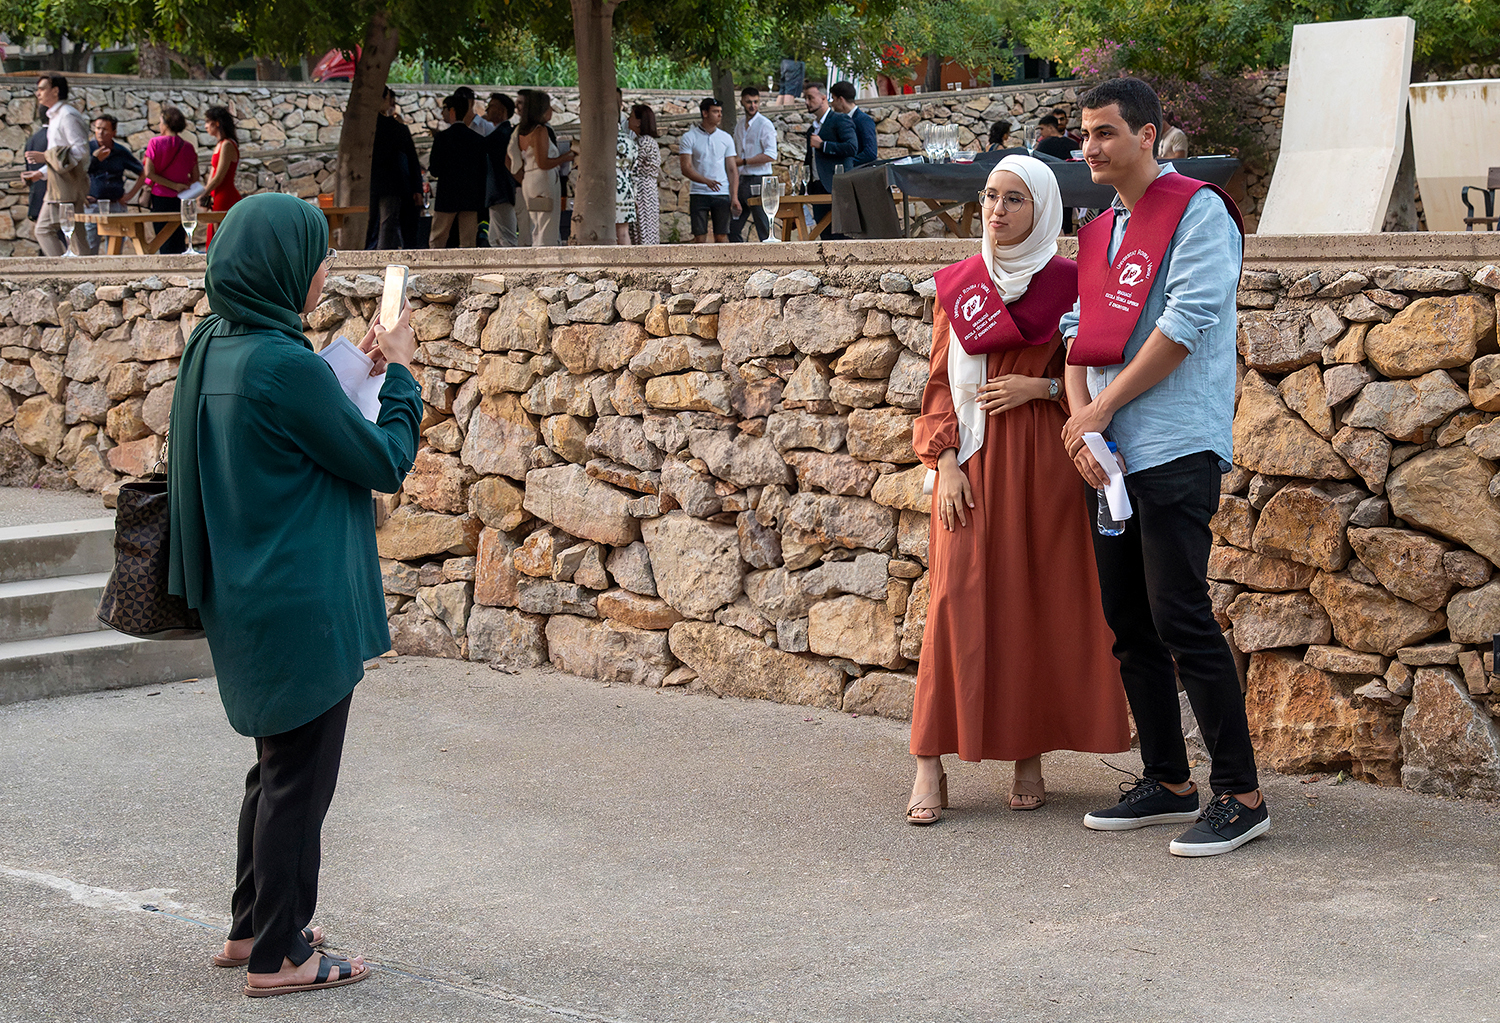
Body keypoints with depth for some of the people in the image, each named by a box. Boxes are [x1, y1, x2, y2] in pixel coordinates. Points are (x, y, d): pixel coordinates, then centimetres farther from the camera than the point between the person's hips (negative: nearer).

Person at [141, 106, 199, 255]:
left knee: (165, 243, 0)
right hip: (181, 200, 3)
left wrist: (174, 186, -9)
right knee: (180, 241, 8)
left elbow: (149, 173, -10)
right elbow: (195, 177, 6)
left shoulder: (155, 143, -4)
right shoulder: (188, 147, 4)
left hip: (160, 198, -3)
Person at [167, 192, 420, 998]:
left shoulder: (210, 350, 5)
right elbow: (386, 461, -14)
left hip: (248, 600, 9)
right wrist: (398, 373, -1)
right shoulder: (283, 365, -23)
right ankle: (278, 956, 13)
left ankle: (252, 928, 32)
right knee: (297, 779, 3)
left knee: (278, 767, 22)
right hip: (303, 606, -9)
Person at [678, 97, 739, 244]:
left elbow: (732, 170, 9)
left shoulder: (726, 138, 9)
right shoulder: (689, 137, 0)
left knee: (721, 237, -1)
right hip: (698, 194, -2)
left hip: (722, 194, 2)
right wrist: (706, 181, -24)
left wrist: (734, 197, -1)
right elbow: (686, 169, -8)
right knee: (700, 238, -3)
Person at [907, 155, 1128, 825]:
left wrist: (1038, 386, -11)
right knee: (958, 601, -6)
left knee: (1038, 603, 0)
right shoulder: (957, 285, 8)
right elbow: (940, 382, 8)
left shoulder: (1068, 284, 3)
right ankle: (930, 767, -5)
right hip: (973, 461, 1)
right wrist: (945, 463, -3)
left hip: (1042, 460, -1)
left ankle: (1030, 757, 9)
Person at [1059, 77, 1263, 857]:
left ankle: (1240, 795, -5)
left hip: (1176, 450, -8)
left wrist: (1101, 410, -10)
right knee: (1129, 623, 10)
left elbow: (1184, 324, -14)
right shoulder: (1097, 235, 19)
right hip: (1111, 457, 8)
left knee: (1180, 619, -11)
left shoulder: (1197, 212, -5)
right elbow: (1081, 337, 13)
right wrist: (1081, 427, -5)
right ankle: (1168, 783, 19)